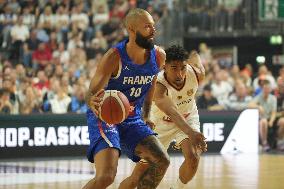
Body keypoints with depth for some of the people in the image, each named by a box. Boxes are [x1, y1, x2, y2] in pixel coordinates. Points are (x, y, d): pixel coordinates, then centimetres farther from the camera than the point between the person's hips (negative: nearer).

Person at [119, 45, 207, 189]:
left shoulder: (197, 74, -26)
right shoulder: (157, 86, -40)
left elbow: (195, 56, 0)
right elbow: (173, 113, -58)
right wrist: (191, 132, -73)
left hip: (188, 118, 3)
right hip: (161, 123, -3)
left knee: (193, 157, -25)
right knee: (137, 177, -4)